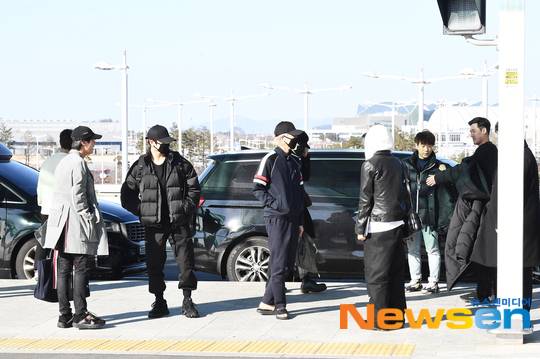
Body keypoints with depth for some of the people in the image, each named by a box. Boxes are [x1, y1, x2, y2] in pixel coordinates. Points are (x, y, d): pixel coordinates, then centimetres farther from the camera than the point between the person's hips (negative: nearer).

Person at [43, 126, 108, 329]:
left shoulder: (63, 162, 17)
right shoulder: (78, 163, -12)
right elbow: (77, 196, -18)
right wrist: (90, 219, -12)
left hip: (61, 221, 9)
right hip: (77, 223, -9)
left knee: (64, 268, 8)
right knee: (80, 268, -6)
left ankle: (64, 315, 10)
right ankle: (80, 315, -6)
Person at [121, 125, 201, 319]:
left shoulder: (180, 163, 4)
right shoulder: (139, 167, 3)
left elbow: (194, 189, 7)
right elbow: (127, 196, 6)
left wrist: (185, 209, -4)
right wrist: (142, 212, -4)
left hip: (179, 223, 0)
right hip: (153, 225, 0)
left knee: (185, 262, 0)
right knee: (154, 264, 4)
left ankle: (187, 302, 11)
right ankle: (159, 303, 16)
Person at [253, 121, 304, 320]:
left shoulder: (295, 162, 17)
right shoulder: (270, 160, -5)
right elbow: (257, 188, -6)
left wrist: (300, 221, 17)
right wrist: (274, 204, -17)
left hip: (292, 219, 7)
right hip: (276, 219, -7)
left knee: (288, 264, 7)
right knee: (279, 265, -5)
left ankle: (266, 303, 15)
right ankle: (279, 306, 2)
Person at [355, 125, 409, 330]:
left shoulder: (370, 164, -9)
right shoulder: (397, 164, 12)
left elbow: (365, 199, -10)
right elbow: (405, 195, 16)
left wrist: (360, 228, -6)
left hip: (378, 226, -7)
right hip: (397, 224, 7)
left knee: (376, 274, -3)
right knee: (395, 271, 13)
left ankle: (379, 319, -2)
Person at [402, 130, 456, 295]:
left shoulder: (437, 166, 1)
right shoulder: (406, 164, 9)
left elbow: (446, 191, -2)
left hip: (429, 215, -3)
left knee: (432, 249, 0)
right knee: (413, 249, 10)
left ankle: (433, 282, 6)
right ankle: (416, 281, 20)